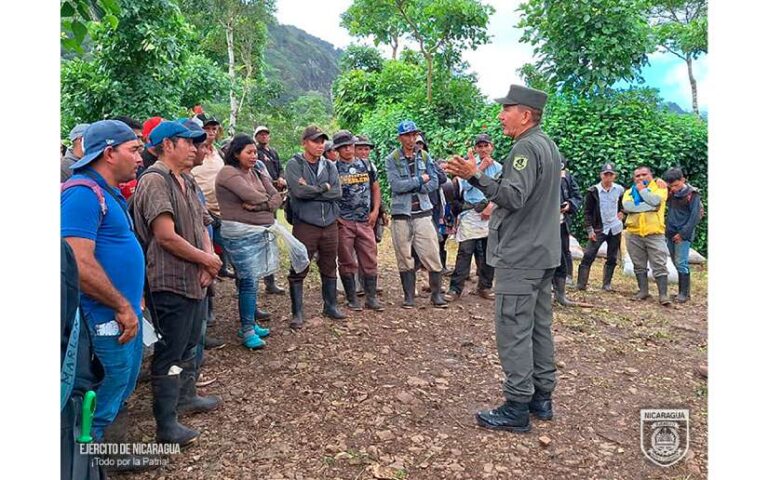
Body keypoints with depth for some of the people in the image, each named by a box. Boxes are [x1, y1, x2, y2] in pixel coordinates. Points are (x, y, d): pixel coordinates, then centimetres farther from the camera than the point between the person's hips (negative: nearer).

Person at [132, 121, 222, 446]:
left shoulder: (186, 182, 13)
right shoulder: (155, 181, -17)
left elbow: (200, 226, 14)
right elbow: (167, 236, -24)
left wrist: (210, 258, -5)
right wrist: (208, 260, -13)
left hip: (196, 281, 9)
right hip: (172, 283, -9)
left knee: (189, 345, 23)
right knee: (169, 354, 1)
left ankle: (186, 397, 41)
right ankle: (166, 425, 13)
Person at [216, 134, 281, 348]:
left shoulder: (256, 172, 14)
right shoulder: (228, 172, -9)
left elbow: (277, 198, 5)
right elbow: (251, 196, -21)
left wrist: (259, 205, -13)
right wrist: (266, 200, -1)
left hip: (261, 232, 7)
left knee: (251, 280, 12)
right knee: (248, 280, -7)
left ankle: (250, 323, 23)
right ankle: (247, 330, 4)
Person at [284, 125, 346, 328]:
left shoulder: (329, 166, 9)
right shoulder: (294, 165, -3)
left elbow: (337, 193, -3)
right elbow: (299, 191, -18)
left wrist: (311, 190, -11)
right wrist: (324, 187, -7)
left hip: (330, 223, 5)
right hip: (305, 224, -4)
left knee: (329, 268, 14)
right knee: (299, 270, 1)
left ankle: (330, 306, 29)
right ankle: (297, 313, 13)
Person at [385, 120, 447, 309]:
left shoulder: (424, 157, 8)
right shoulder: (392, 159, 0)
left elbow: (434, 182, 0)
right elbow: (396, 185, -12)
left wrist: (412, 186, -11)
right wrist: (420, 180, -6)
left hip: (423, 212, 2)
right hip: (401, 214, -1)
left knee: (432, 254, -1)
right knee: (404, 257, 5)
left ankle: (436, 294, 11)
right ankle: (408, 296, 17)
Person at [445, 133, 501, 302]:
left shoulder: (498, 168, 11)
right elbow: (466, 185, -11)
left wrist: (492, 204, -12)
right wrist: (481, 167, -9)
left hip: (491, 214, 3)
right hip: (471, 212, -3)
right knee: (465, 251, -8)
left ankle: (485, 287, 20)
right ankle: (455, 288, -5)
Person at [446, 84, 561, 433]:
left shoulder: (526, 147, -14)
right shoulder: (548, 145, 17)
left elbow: (514, 197, -25)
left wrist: (476, 176, -30)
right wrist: (496, 206, 21)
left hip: (519, 257, -10)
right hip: (544, 253, 10)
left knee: (513, 329, -4)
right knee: (540, 326, 14)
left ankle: (517, 408, 3)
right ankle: (542, 398, 24)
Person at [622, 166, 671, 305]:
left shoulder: (659, 187, 6)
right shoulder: (629, 191, 13)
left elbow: (654, 201, -16)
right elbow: (627, 206, -9)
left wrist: (642, 190, -2)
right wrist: (649, 207, -12)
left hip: (654, 233, -3)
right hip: (634, 234, 3)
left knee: (659, 265, -5)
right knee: (639, 266, 10)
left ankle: (663, 295, -4)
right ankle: (643, 291, 20)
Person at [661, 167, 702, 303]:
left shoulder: (692, 194, -9)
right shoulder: (671, 192, 6)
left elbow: (695, 217, -10)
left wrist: (683, 234, -13)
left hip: (683, 235, -6)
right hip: (671, 234, 6)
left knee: (681, 263, -7)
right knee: (676, 263, 10)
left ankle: (684, 293, -1)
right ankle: (682, 291, 18)